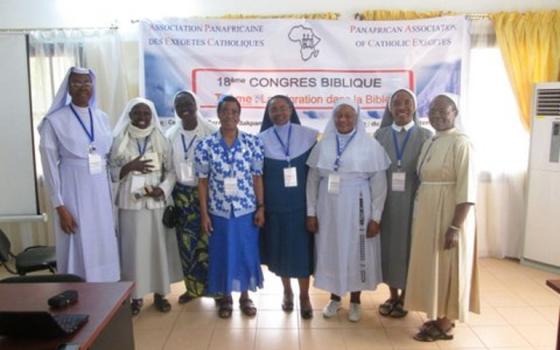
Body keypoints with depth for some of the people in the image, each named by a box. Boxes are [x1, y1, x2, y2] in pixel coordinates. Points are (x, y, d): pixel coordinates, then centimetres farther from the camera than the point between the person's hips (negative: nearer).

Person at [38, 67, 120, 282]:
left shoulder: (102, 118, 7)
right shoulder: (54, 121, -7)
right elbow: (50, 167, -7)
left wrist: (111, 196, 10)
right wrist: (59, 207, -11)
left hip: (100, 193, 5)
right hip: (73, 194, -4)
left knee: (104, 248, 11)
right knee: (78, 251, 2)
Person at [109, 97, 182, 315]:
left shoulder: (161, 140, 4)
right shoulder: (119, 141, 2)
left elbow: (171, 170, 3)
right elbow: (112, 173, 1)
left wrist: (163, 189, -14)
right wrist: (129, 167, -16)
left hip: (156, 202, 1)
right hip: (130, 203, 0)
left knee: (158, 246, 6)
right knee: (133, 247, 3)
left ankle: (160, 293, 20)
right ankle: (136, 295, 17)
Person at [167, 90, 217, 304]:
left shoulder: (210, 132, -10)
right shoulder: (171, 135, 3)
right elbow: (169, 168, 8)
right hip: (181, 195, 4)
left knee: (207, 241, 1)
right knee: (186, 242, 10)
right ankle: (193, 286, 26)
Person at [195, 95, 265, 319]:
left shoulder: (253, 143, -3)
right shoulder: (205, 146, -5)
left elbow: (257, 177, 0)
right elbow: (202, 181, -2)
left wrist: (261, 207, -3)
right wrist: (204, 213, -3)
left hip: (247, 209, 1)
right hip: (219, 211, 0)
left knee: (247, 252, 10)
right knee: (222, 254, 11)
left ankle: (245, 295, 30)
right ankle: (225, 297, 30)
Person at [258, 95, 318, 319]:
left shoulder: (308, 135, -2)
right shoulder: (262, 140, -1)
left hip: (301, 203, -1)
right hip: (275, 205, 1)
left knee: (303, 249, 3)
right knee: (280, 248, 11)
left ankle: (304, 296, 19)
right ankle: (287, 291, 30)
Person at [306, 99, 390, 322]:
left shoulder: (370, 146, -5)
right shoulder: (323, 145, 2)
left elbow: (379, 184, -5)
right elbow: (312, 180, 4)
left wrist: (376, 217, -8)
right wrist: (311, 212, 0)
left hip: (357, 210, -2)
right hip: (328, 209, 2)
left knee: (356, 253, 8)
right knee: (330, 252, 10)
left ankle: (355, 301, 27)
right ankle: (335, 298, 29)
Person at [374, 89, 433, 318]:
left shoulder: (425, 136, -2)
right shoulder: (381, 135, 3)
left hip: (413, 202, -2)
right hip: (386, 201, 2)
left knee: (409, 247, 7)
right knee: (388, 246, 9)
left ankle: (404, 298, 25)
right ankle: (393, 296, 26)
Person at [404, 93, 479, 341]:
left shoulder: (460, 143, -14)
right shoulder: (429, 143, 10)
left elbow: (467, 189, -19)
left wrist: (455, 227, -23)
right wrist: (419, 215, 9)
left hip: (448, 213, -8)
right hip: (427, 213, 8)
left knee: (446, 267, 3)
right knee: (431, 265, 15)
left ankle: (445, 325, 19)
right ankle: (437, 316, 30)